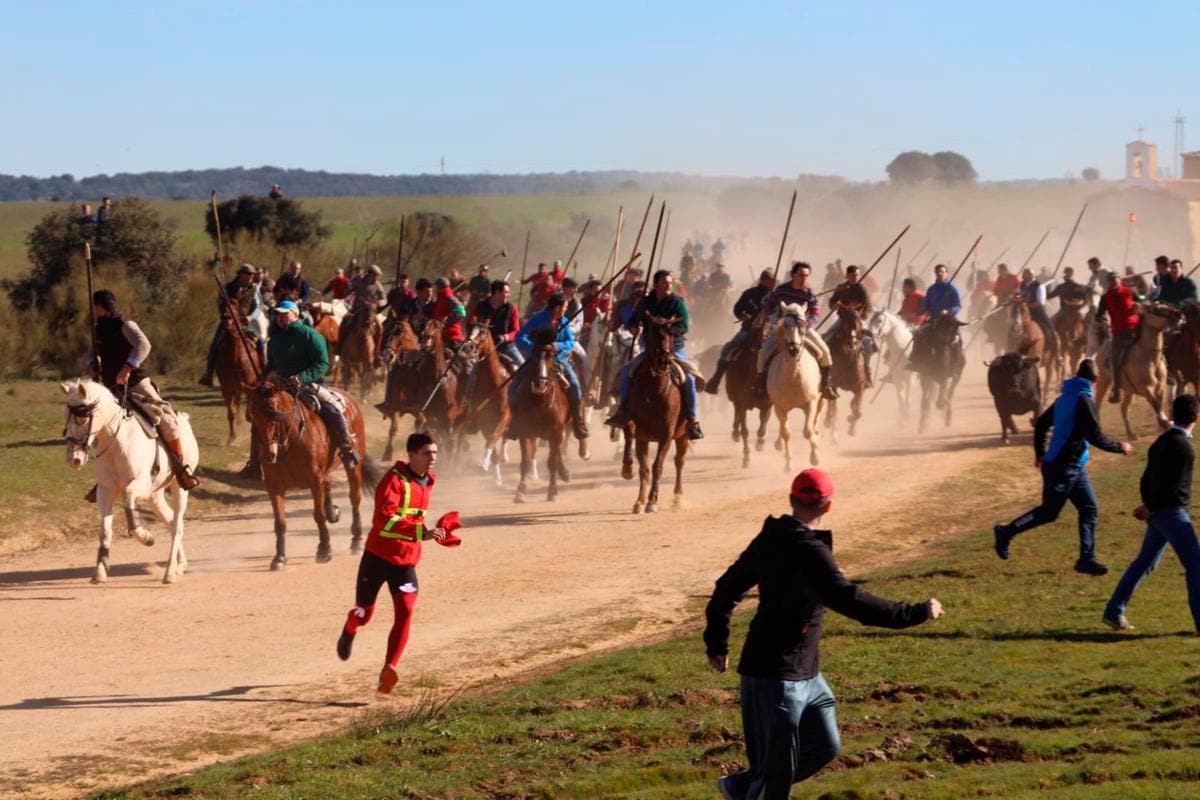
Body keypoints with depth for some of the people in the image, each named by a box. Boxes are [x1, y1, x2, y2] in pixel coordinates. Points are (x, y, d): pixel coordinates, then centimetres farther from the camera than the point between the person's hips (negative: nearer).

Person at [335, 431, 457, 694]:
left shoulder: (427, 483, 7)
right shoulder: (395, 480, -18)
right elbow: (384, 519, -32)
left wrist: (437, 531, 11)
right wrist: (422, 532, -41)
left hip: (406, 561, 5)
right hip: (378, 557, -5)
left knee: (405, 612, -16)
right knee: (364, 613, 10)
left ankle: (389, 670, -20)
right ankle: (348, 634, 46)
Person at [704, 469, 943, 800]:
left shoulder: (770, 540, 7)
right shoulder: (808, 552, -21)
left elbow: (727, 588, 16)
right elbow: (851, 601, -29)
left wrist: (717, 644, 26)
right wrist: (917, 613, -22)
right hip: (775, 678, -10)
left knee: (824, 746, 17)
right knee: (778, 771, -2)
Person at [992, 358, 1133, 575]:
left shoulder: (1065, 398, 10)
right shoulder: (1084, 401, -18)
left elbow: (1041, 423, 17)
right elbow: (1095, 436, -21)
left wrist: (1039, 452, 27)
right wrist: (1120, 447, -7)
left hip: (1074, 468, 9)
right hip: (1063, 467, -9)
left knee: (1089, 509, 7)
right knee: (1048, 512, 0)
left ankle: (1086, 559, 6)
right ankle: (1006, 533, 11)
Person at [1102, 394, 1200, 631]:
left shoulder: (1161, 441, 12)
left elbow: (1148, 479, 13)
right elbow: (1172, 485, -17)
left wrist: (1148, 505, 5)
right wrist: (1150, 509, -6)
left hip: (1157, 513, 9)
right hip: (1172, 513, -9)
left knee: (1144, 562, 16)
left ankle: (1114, 612, 19)